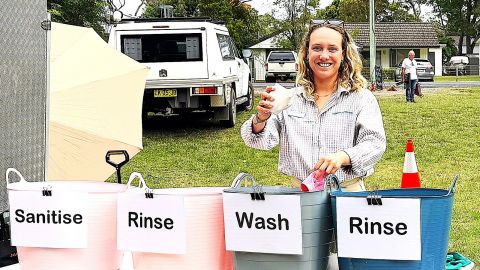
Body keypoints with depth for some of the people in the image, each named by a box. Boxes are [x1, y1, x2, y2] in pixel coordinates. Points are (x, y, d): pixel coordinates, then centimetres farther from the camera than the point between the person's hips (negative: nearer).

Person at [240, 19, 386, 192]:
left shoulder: (361, 98, 8)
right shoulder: (290, 98, 13)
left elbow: (376, 143, -2)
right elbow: (262, 141, 5)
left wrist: (343, 156, -21)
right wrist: (261, 118, -18)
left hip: (348, 191, -4)